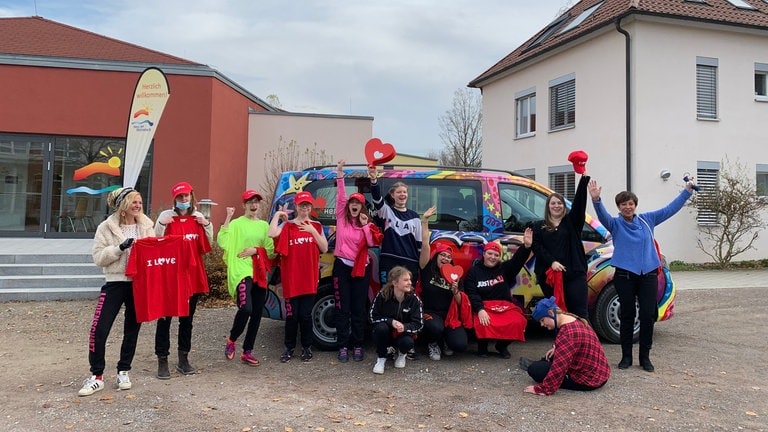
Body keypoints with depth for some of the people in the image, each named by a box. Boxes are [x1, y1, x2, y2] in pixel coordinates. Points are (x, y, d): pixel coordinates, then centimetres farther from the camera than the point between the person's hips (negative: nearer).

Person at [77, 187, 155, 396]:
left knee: (132, 330, 11)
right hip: (115, 283, -2)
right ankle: (96, 376, 7)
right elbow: (98, 257, -7)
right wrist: (120, 248, -20)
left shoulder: (146, 225, 4)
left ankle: (123, 371, 26)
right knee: (99, 330, -8)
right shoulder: (106, 228, -3)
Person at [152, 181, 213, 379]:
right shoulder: (166, 216, -4)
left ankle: (183, 360, 24)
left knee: (187, 318, 13)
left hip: (193, 274, 4)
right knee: (165, 318, -1)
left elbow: (208, 245, 11)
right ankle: (162, 362, 8)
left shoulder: (198, 217, 8)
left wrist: (207, 225, -3)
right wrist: (161, 224, -19)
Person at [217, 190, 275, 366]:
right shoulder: (236, 223, -1)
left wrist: (256, 250, -6)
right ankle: (231, 340, 4)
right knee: (246, 309, -23)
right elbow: (223, 243, -17)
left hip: (259, 273, 6)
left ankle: (247, 352, 19)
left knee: (256, 314, 7)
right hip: (242, 271, -6)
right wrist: (228, 218, -17)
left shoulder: (264, 225, 14)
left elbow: (270, 251, 11)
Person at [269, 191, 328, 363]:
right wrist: (277, 215, -10)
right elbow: (272, 233, -19)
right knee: (291, 314, 3)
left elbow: (324, 249, 0)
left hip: (310, 277, 1)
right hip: (291, 277, -1)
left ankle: (307, 347, 18)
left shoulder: (316, 226, 9)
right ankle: (289, 348, 16)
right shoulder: (287, 225, 1)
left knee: (306, 314, 5)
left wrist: (313, 231, -10)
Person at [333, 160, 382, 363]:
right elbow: (340, 197, -8)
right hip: (342, 266, -1)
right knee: (342, 308, 1)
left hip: (360, 268, 1)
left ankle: (357, 346, 14)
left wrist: (365, 226, -10)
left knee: (359, 308, 5)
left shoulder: (367, 224, 8)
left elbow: (372, 243, -4)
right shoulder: (341, 218, 4)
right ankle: (343, 346, 7)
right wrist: (340, 176, -16)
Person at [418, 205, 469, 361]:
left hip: (449, 314, 3)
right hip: (430, 313, -3)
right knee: (435, 328, -38)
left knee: (460, 345, -21)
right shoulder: (427, 269, 0)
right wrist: (424, 221, -16)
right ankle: (432, 344, 1)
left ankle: (445, 339, 18)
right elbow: (425, 245, -12)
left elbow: (460, 303, 6)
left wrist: (455, 291, -14)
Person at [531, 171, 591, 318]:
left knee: (580, 310, -3)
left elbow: (579, 201, 0)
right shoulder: (539, 226, 13)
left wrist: (584, 179, -13)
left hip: (574, 273, 0)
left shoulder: (571, 221, 13)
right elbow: (537, 247, 1)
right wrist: (551, 262, -14)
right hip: (549, 274, 0)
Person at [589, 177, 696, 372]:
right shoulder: (615, 224, -1)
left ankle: (645, 356, 15)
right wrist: (596, 200, -40)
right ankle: (626, 356, 15)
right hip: (625, 275, -2)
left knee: (648, 316, 2)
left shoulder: (647, 219, 8)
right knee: (627, 316, 4)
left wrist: (687, 191, 7)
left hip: (648, 275, 2)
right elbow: (602, 215, -20)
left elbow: (670, 208, 12)